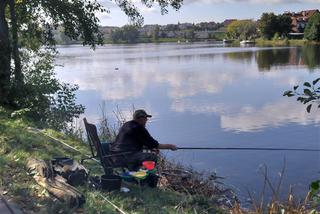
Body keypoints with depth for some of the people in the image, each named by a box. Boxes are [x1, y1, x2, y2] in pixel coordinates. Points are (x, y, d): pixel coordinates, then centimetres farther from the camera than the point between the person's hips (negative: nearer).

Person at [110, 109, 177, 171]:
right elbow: (154, 144, -5)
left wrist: (151, 148, 19)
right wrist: (170, 146, 6)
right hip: (125, 156, -10)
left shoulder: (126, 125, 19)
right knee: (153, 157, -8)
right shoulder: (138, 128, -9)